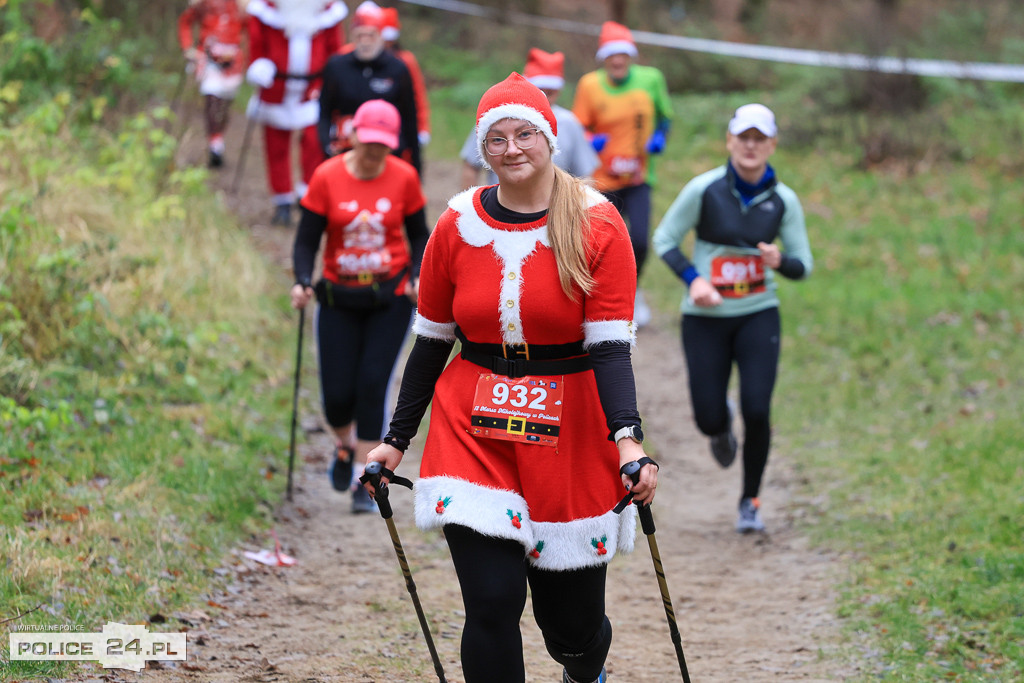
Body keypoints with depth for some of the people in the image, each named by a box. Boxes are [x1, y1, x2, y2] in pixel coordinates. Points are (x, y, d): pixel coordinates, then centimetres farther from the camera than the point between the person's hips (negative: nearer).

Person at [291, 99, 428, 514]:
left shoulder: (404, 178, -4)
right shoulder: (327, 178, -7)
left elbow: (418, 235, 8)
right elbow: (307, 240, -3)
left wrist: (417, 277, -10)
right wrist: (303, 283, -20)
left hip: (391, 297, 0)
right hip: (340, 299, 0)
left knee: (372, 386, -9)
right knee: (338, 395, -1)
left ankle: (364, 482, 1)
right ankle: (345, 446, 35)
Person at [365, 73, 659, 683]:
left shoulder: (598, 226, -6)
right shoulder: (459, 226, 2)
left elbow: (610, 346, -11)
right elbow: (432, 341, 11)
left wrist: (627, 437, -26)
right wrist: (397, 439, 12)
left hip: (570, 435, -1)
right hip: (473, 430, 1)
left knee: (572, 622, 8)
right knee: (491, 603, -12)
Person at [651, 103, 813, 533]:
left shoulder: (783, 200, -3)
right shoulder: (704, 189, -10)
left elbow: (803, 265, 3)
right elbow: (664, 239, -1)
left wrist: (780, 261, -21)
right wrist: (693, 278, -17)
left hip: (758, 316, 1)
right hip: (705, 319, -1)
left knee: (757, 411, -13)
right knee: (708, 419, -2)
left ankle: (750, 502, 8)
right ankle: (722, 426, 39)